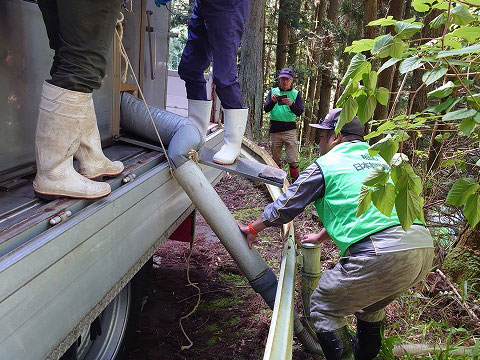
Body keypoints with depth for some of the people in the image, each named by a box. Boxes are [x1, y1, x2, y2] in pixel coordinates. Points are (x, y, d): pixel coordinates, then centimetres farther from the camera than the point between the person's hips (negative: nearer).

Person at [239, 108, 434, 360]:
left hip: (382, 254, -8)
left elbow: (285, 206, 13)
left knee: (323, 309, 10)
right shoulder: (377, 160, 27)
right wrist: (321, 236, 48)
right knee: (370, 305, 31)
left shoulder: (324, 165, 6)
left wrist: (253, 228, 30)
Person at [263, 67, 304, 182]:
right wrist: (273, 101, -20)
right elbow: (266, 109, 0)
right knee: (275, 159, 9)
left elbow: (299, 112, -4)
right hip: (275, 129, 2)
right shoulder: (273, 91, 11)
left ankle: (295, 182, 0)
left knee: (293, 160, -8)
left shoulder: (296, 94, 7)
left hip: (290, 130, -2)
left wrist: (292, 105, -24)